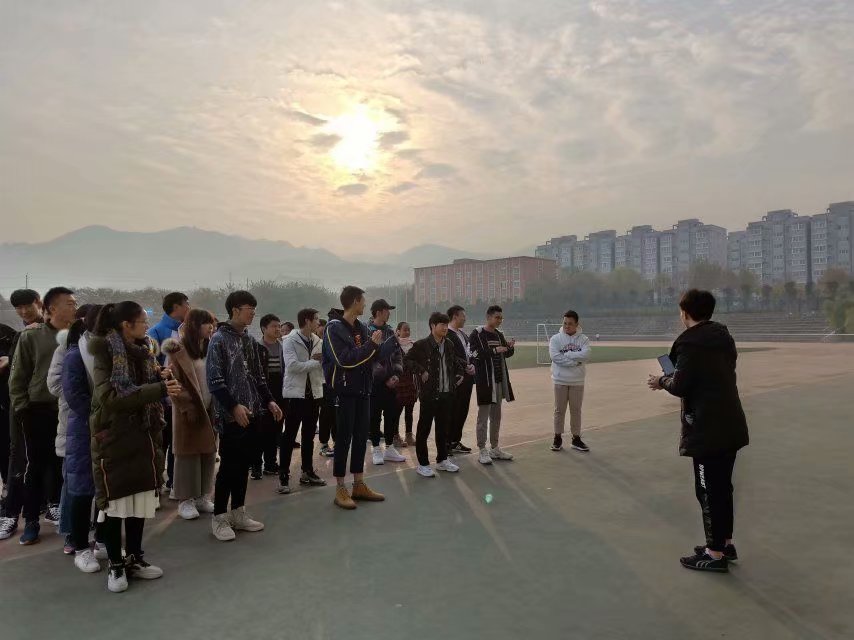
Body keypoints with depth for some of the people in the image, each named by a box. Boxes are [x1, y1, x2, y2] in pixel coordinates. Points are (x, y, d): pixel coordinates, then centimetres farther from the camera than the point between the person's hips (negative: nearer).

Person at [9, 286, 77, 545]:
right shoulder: (31, 336, -2)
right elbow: (18, 377, 1)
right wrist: (22, 408, -3)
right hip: (39, 411, -2)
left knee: (64, 464, 11)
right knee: (36, 465, 6)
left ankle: (56, 506, 29)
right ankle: (31, 520, 17)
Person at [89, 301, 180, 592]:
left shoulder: (143, 351, 8)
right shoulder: (106, 353, -11)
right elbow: (110, 397, -23)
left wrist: (161, 379, -5)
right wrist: (159, 389, -27)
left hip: (143, 435, 6)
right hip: (114, 437, -6)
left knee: (140, 499, 10)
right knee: (114, 501, 3)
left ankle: (135, 558, 25)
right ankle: (115, 565, 18)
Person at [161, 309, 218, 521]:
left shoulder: (209, 348, 10)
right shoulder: (178, 349, -7)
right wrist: (187, 406, -16)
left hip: (210, 409, 6)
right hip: (189, 410, -5)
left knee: (208, 454, 9)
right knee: (188, 454, 1)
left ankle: (203, 497, 20)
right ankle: (185, 500, 11)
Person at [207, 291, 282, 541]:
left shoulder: (250, 340, 13)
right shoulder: (219, 339, -9)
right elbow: (214, 380, -15)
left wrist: (268, 401, 9)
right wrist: (233, 406, -21)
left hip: (252, 414, 7)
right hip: (230, 415, -7)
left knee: (244, 464, 12)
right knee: (229, 465, -1)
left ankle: (238, 513, 23)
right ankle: (219, 518, 12)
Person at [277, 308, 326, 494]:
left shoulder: (318, 342, 7)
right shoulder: (290, 341, -8)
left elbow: (324, 365, 6)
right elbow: (293, 366, -21)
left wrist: (323, 360, -15)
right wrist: (315, 361, -13)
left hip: (314, 393, 5)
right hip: (295, 393, -5)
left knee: (309, 435, 13)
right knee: (289, 435, 0)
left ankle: (308, 471, 23)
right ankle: (284, 476, 6)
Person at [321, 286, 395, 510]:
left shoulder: (362, 329, 10)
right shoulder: (334, 328, -12)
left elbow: (377, 354, 15)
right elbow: (344, 359, -23)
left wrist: (395, 341, 18)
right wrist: (370, 344, -19)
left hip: (362, 391, 7)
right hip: (344, 392, -7)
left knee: (361, 438, 13)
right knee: (343, 439, 0)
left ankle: (359, 485, 24)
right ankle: (340, 489, 11)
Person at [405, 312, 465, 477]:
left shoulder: (448, 345, 11)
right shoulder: (422, 345, -9)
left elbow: (457, 361, 26)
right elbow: (408, 360, -11)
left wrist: (461, 373, 13)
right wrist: (421, 371, -17)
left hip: (447, 394, 7)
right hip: (429, 394, -6)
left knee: (443, 428, 15)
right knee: (424, 428, 2)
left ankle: (442, 460, 29)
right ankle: (422, 464, 12)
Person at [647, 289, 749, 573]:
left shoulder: (690, 343, -17)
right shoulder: (723, 337, 10)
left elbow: (680, 387, -18)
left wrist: (661, 381, 3)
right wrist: (673, 377, 14)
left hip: (707, 430, -9)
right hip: (730, 425, 9)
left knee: (708, 490, 2)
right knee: (722, 486, 19)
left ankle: (716, 554, 11)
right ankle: (725, 543, 31)